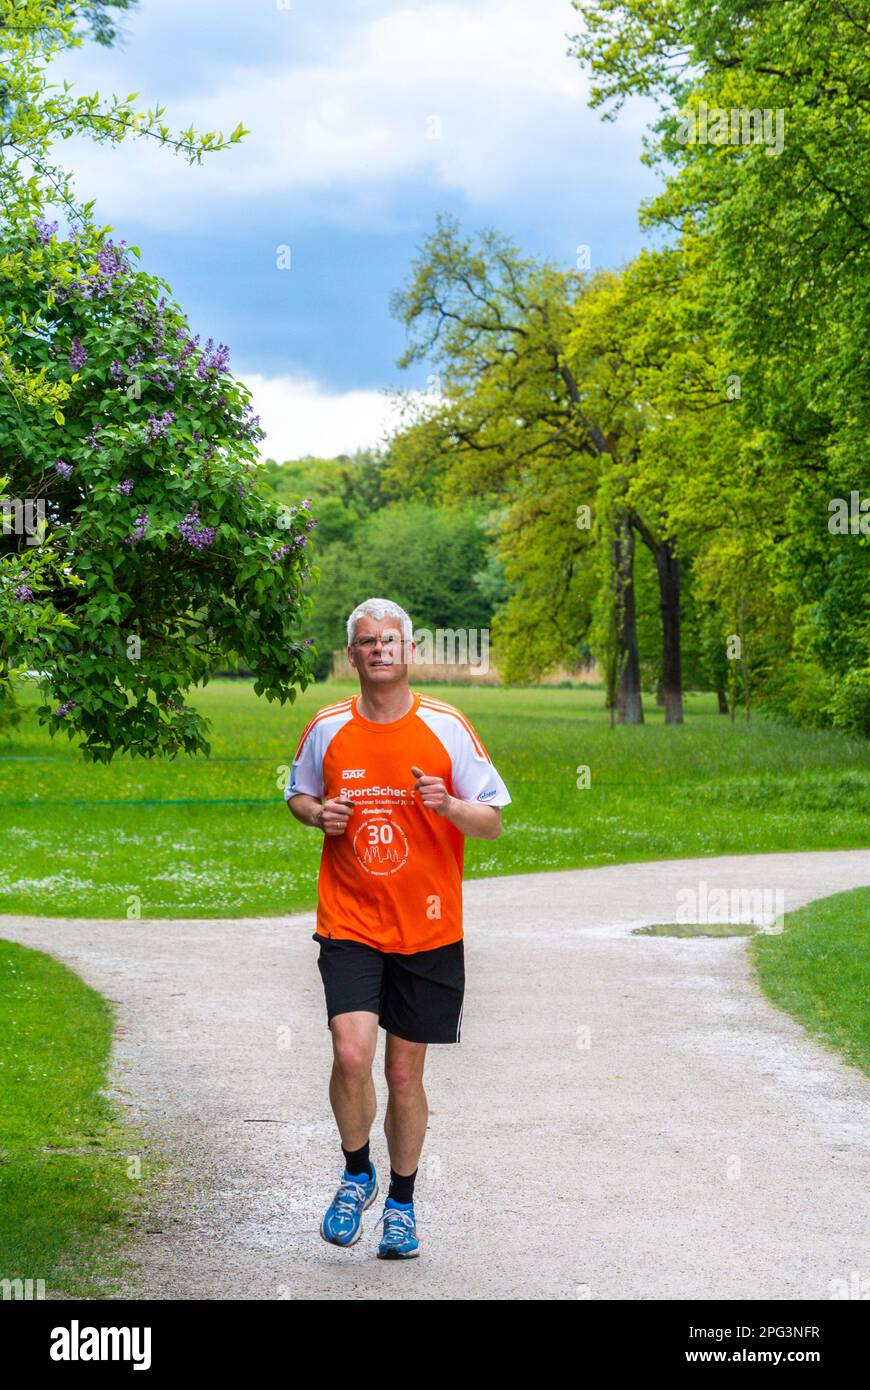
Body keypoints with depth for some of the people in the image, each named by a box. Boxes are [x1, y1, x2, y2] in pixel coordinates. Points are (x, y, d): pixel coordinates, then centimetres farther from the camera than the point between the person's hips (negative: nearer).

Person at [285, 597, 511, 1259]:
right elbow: (298, 794, 18)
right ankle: (357, 1175, 10)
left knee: (405, 1072, 7)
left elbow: (493, 821, 0)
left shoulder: (446, 726, -3)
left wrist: (448, 805, -21)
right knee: (351, 1054, -17)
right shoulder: (327, 729, 1)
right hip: (349, 924, 0)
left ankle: (402, 1203, 26)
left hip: (428, 929, 0)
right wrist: (317, 813, -4)